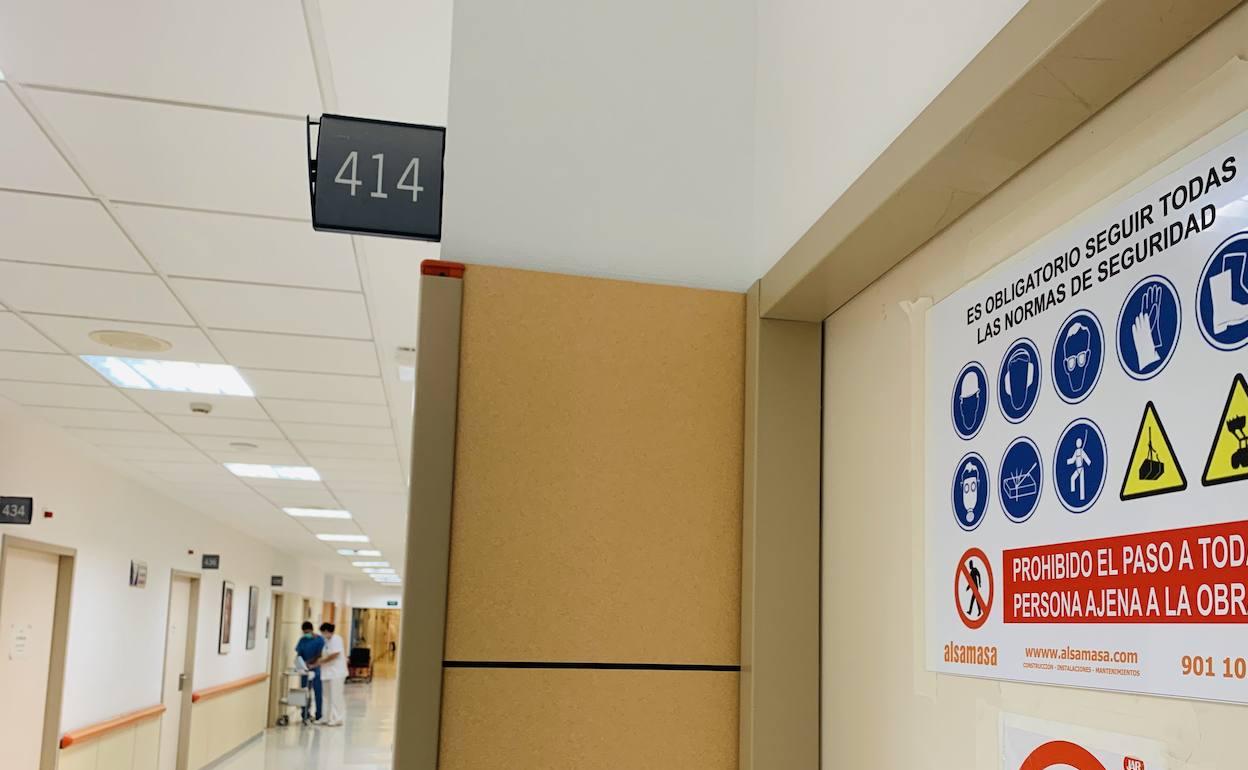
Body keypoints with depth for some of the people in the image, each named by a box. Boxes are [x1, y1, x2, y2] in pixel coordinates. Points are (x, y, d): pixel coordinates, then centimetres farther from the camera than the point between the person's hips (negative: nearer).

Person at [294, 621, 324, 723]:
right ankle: (305, 715, 13)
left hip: (316, 669, -4)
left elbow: (319, 655, -11)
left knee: (318, 693, -1)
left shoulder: (319, 640, -5)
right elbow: (299, 654, 7)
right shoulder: (302, 640, 9)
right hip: (305, 669, 4)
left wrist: (310, 663, -23)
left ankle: (319, 716, 3)